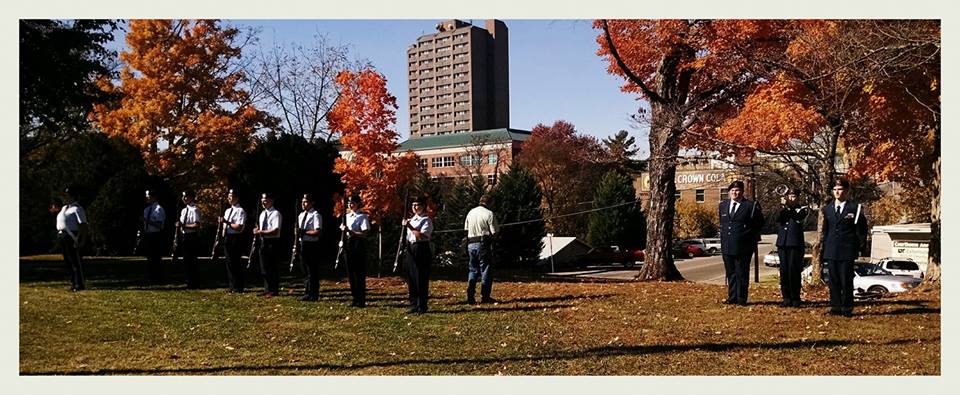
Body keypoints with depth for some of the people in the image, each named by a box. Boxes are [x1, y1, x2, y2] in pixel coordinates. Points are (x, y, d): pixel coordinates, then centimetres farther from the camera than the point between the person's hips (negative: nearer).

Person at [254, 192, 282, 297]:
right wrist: (257, 230, 0)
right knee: (264, 267, 11)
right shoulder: (262, 214, 15)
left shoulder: (276, 214, -11)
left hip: (272, 242, -8)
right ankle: (267, 289, 20)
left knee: (272, 267, -3)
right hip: (263, 242, 8)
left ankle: (274, 291, 6)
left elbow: (275, 231, -20)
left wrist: (261, 232, -18)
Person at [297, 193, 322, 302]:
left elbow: (317, 232, -19)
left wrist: (304, 231, -19)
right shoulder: (301, 215, 16)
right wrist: (298, 233, -1)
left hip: (312, 245, -8)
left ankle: (313, 295, 5)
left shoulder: (315, 215, -10)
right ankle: (307, 293, 23)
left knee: (313, 271, -2)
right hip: (303, 244, 8)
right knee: (305, 271, 14)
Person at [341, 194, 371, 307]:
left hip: (359, 244, -7)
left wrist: (350, 231, -23)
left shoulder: (362, 216, -8)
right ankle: (354, 298, 19)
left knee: (359, 273, -3)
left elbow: (364, 233, -16)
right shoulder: (347, 216, 14)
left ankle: (361, 300, 3)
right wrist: (343, 228, -1)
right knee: (350, 272, 9)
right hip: (349, 243, 7)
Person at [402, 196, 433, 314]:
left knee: (421, 279, -4)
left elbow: (421, 236, -21)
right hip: (410, 250, 8)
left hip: (421, 250, -8)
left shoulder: (426, 220, -8)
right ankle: (414, 305, 20)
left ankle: (422, 307, 3)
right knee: (411, 279, 10)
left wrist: (409, 226, -16)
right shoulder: (412, 219, 17)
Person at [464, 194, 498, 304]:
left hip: (471, 244, 5)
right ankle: (485, 297, 4)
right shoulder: (489, 213, -9)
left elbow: (466, 228, 12)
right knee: (485, 270, 3)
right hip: (483, 244, -5)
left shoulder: (471, 212, 10)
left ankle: (470, 297, 7)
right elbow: (494, 232, -11)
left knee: (473, 270, 13)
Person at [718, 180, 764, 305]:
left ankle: (741, 299, 7)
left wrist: (750, 236, 0)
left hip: (743, 247, -5)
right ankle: (732, 298, 18)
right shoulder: (723, 205, 13)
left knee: (742, 274, 0)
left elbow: (759, 224, 1)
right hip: (727, 246, 5)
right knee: (730, 273, 11)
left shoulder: (751, 206, -4)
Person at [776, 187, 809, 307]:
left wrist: (788, 207, -23)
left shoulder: (803, 209, 6)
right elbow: (778, 219, -1)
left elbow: (798, 218, -15)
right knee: (783, 271, 3)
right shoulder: (784, 209, 18)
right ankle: (786, 298, 9)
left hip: (795, 243, -4)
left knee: (794, 271, -7)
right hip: (783, 243, 4)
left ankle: (795, 298, 2)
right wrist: (783, 207, -15)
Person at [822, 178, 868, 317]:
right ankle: (836, 307, 12)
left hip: (847, 250, -4)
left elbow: (861, 229, 3)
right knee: (833, 280, 5)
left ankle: (847, 308, 6)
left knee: (846, 280, -2)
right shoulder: (828, 209, 13)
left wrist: (860, 246, 0)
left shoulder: (855, 208, 0)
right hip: (831, 251, 4)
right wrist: (825, 247, 11)